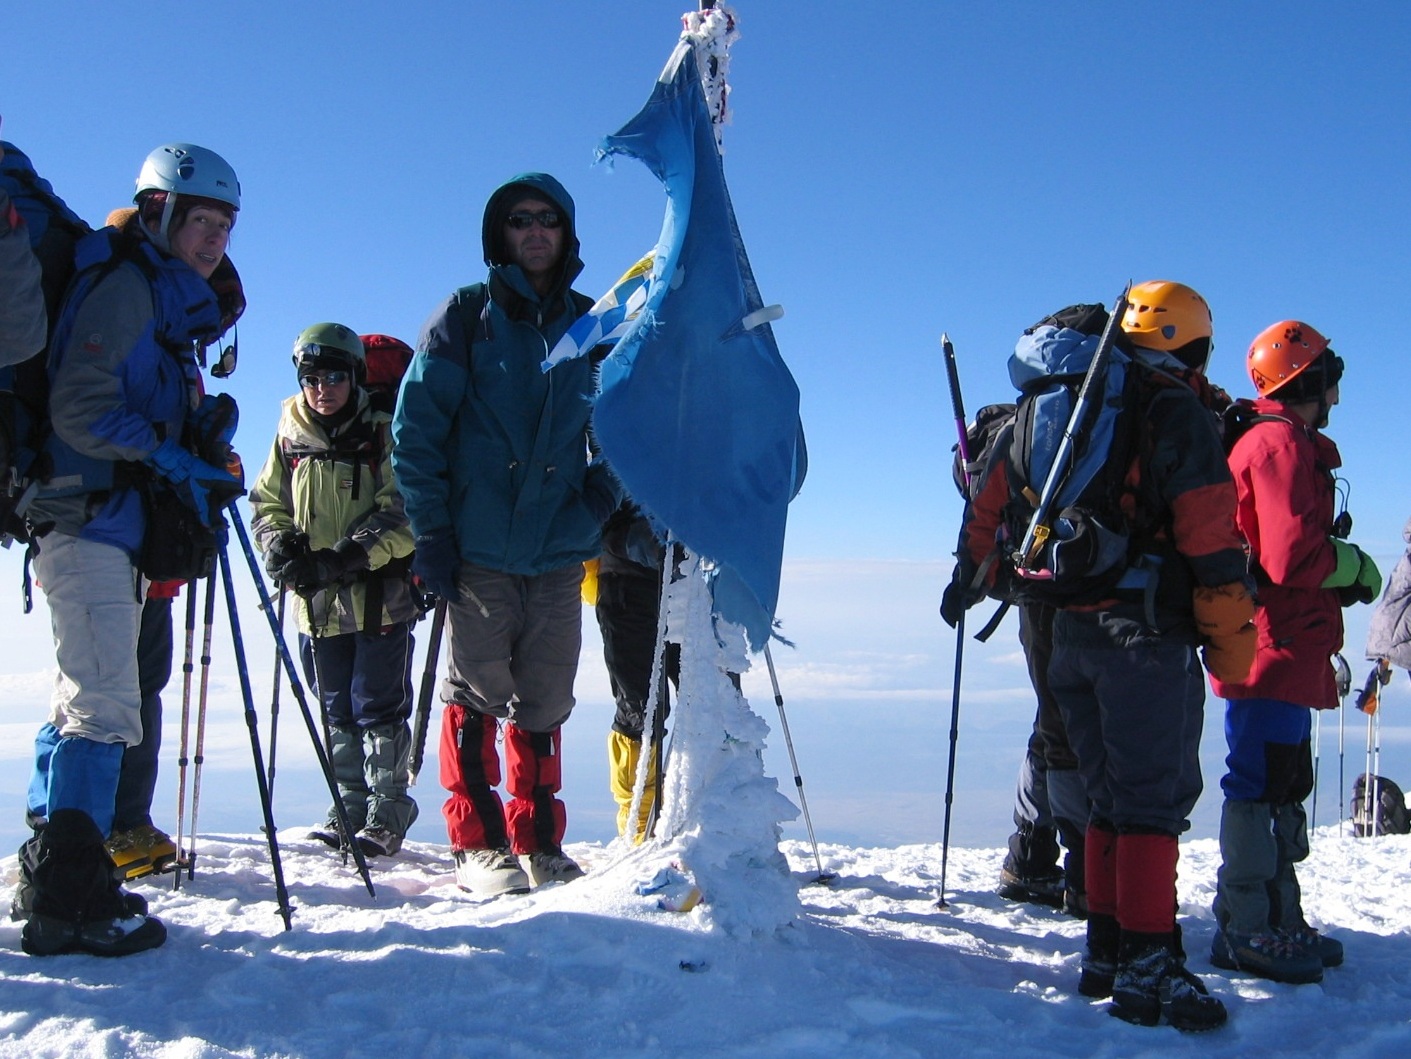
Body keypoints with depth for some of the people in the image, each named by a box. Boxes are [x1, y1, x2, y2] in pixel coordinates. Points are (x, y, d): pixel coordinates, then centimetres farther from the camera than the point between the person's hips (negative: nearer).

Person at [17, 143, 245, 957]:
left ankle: (54, 878, 24)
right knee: (106, 707, -13)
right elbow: (81, 410, -18)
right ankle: (69, 896, -9)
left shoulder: (178, 305, 20)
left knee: (86, 703, 14)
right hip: (87, 515, -10)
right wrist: (174, 460, -17)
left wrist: (205, 441, 4)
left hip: (115, 523, 10)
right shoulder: (125, 286, -9)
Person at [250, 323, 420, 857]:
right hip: (317, 601, 5)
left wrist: (348, 557, -22)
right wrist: (280, 548, -5)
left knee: (378, 707, -1)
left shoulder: (383, 435, -5)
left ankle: (387, 812, 10)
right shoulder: (290, 439, 9)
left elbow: (405, 516, -13)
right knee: (336, 711, 12)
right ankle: (350, 804, 24)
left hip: (380, 597, -5)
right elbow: (266, 505, 16)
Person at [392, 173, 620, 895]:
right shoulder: (466, 315, 3)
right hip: (477, 550, -2)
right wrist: (431, 531, -7)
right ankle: (476, 844, 13)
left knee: (544, 705, 7)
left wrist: (603, 491, 0)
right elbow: (415, 424, -1)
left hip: (559, 551, 3)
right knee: (476, 693, 2)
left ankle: (537, 842, 19)